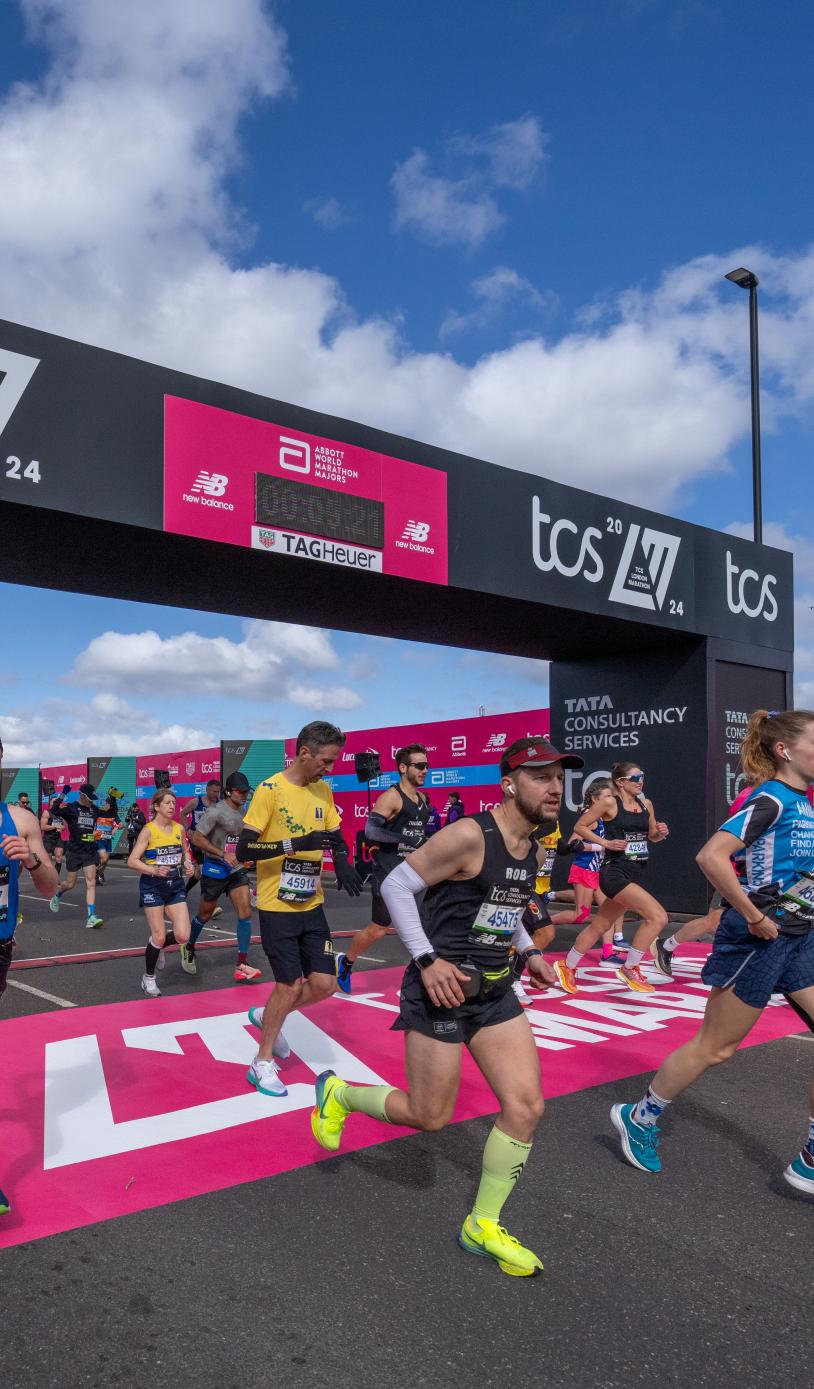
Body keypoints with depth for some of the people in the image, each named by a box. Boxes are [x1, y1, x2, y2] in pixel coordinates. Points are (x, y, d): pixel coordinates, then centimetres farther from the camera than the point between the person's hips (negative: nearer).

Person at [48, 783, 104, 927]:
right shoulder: (71, 807, -7)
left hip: (90, 852, 3)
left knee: (91, 883, -8)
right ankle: (57, 895, 45)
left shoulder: (94, 809, 8)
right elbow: (54, 810, -24)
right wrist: (62, 795, -29)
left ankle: (91, 917, -11)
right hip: (74, 851, -3)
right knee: (70, 884, 9)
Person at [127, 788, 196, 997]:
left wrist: (187, 863, -1)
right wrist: (154, 870, -26)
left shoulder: (179, 829, 5)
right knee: (159, 937, -2)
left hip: (175, 885, 4)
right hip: (153, 886, -4)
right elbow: (132, 861, -12)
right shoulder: (149, 830, -9)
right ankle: (148, 979, 22)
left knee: (183, 936, -9)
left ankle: (156, 945, 25)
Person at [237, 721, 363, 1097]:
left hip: (312, 905, 6)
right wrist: (294, 844, -28)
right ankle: (262, 1063, 20)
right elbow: (243, 849, -17)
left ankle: (267, 1016, 30)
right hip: (277, 907, -6)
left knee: (324, 983, 3)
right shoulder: (270, 790, -14)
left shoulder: (323, 791, 5)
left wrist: (342, 861, -7)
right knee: (290, 985, -2)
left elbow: (336, 837, 15)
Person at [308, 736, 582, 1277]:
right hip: (441, 988, -7)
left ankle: (483, 1226, 20)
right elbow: (395, 886, -17)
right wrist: (427, 958, -22)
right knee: (430, 1117, 4)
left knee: (526, 1106, 0)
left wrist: (529, 951, 9)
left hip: (495, 991, 7)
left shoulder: (535, 851, 6)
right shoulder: (468, 836, -21)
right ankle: (338, 1093, 32)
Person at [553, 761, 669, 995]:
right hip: (615, 872, -7)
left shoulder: (646, 804, 10)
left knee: (600, 925, 16)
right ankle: (630, 969, -3)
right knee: (658, 917, -18)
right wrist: (606, 843, -14)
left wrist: (661, 833, -1)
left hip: (636, 874, 7)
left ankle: (567, 967, 33)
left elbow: (651, 836, 21)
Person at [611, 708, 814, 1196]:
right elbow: (712, 856, -31)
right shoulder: (772, 801, -18)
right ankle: (639, 1119, 23)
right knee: (715, 1046, 4)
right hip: (760, 938, -8)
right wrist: (756, 918, -24)